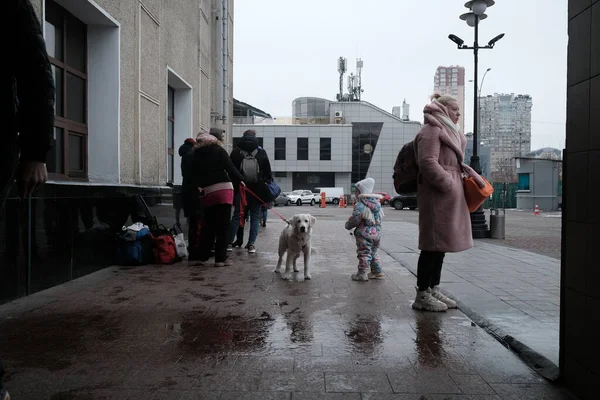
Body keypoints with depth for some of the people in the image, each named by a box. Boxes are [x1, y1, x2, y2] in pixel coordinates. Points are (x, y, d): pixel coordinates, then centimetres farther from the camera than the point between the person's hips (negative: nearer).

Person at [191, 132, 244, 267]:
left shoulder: (196, 155, 12)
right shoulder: (219, 150, 4)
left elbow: (194, 174, 7)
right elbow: (230, 166, -6)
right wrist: (240, 180, -3)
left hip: (208, 192, 4)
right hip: (223, 189, -3)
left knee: (208, 226, 15)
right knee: (223, 226, 1)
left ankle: (202, 257, 18)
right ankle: (220, 259, 2)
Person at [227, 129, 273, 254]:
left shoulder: (236, 151, 2)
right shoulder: (261, 152, 3)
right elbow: (268, 171, 4)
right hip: (257, 189, 0)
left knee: (236, 215, 8)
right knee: (254, 216, 6)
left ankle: (230, 242, 5)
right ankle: (251, 244, 1)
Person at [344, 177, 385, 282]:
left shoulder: (360, 205, -17)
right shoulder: (377, 203, 7)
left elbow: (354, 220, -19)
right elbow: (380, 217, 14)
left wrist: (348, 225, 0)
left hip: (365, 234, -7)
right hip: (377, 233, 7)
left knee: (364, 254, 2)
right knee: (373, 253, 20)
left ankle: (362, 274, 6)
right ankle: (377, 271, 26)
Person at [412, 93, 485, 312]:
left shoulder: (448, 132, 23)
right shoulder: (431, 131, -9)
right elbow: (428, 163, -20)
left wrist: (468, 172, 12)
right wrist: (449, 185, -19)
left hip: (449, 197, 10)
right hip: (437, 196, -10)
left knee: (441, 244, 13)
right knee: (433, 245, -6)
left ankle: (434, 289, 22)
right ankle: (422, 295, 2)